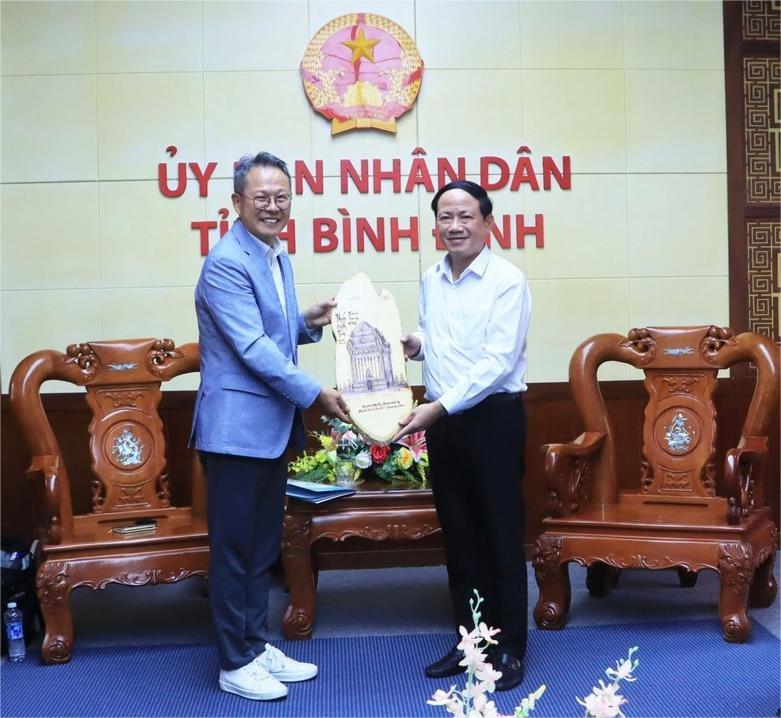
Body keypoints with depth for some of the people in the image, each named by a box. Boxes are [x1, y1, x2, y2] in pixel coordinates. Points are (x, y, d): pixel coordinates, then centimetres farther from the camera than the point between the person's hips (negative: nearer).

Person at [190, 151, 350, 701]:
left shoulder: (277, 256, 12)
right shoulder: (227, 263, -16)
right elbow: (252, 347, -20)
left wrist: (310, 322, 2)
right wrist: (316, 393, -19)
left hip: (274, 424, 9)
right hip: (236, 425, -9)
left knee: (264, 545, 16)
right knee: (233, 548, 2)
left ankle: (258, 645, 28)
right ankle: (235, 663, 14)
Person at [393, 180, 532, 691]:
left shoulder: (507, 280, -11)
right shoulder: (432, 280, 9)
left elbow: (498, 361, -19)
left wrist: (439, 407, -23)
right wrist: (414, 345, 0)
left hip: (494, 417, -6)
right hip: (442, 418, 6)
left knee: (501, 534, 2)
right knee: (459, 533, 13)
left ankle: (509, 649, 14)